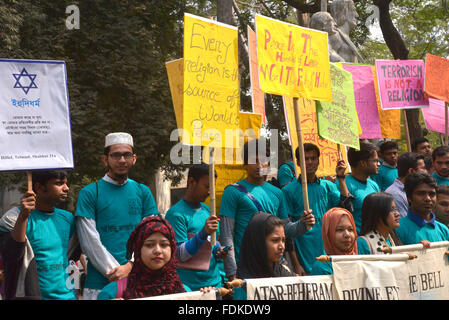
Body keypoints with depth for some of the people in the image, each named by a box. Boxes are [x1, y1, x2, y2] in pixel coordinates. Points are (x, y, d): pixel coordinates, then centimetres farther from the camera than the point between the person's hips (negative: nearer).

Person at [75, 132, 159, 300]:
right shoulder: (89, 193, 1)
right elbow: (90, 242, -6)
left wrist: (130, 266, -10)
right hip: (99, 283, -3)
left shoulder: (143, 192, 11)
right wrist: (114, 273, -12)